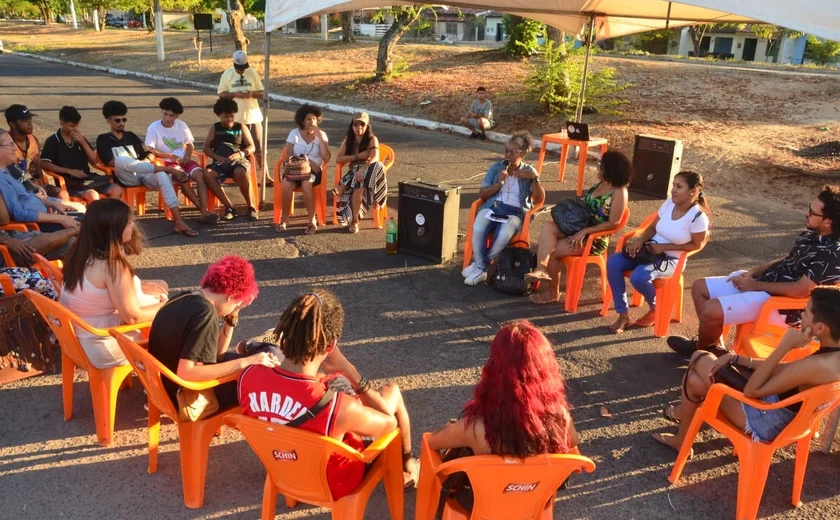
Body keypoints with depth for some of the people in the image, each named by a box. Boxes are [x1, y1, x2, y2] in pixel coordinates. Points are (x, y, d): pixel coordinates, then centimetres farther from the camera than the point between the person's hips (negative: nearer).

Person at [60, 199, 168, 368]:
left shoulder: (81, 252, -2)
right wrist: (164, 307, -7)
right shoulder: (111, 265, -28)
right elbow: (132, 317, -24)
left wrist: (140, 286, 9)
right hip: (103, 348, -9)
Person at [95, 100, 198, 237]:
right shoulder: (103, 139, 13)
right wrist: (136, 163, -9)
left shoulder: (131, 136, 26)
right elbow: (111, 162, -3)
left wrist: (146, 161, 0)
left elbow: (150, 154, 24)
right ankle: (168, 169, -31)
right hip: (125, 177, -3)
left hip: (144, 174, 3)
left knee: (162, 176, -32)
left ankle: (178, 222, -47)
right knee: (121, 160, -38)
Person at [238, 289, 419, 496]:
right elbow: (389, 423, -19)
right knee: (391, 390, 12)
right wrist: (348, 370, -22)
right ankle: (406, 466, 38)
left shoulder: (249, 377, -26)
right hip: (336, 484, -4)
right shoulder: (337, 407, -41)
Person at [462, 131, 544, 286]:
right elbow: (482, 195, 8)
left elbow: (540, 198, -1)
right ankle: (481, 269, -15)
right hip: (492, 206, 2)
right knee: (478, 229, -34)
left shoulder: (528, 171, 9)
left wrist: (535, 178, -15)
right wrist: (499, 183, -7)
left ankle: (479, 266, -14)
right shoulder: (496, 168, 13)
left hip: (515, 212, -1)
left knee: (503, 236, -36)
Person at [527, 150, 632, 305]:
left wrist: (584, 231, -23)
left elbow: (613, 223, -20)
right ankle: (541, 269, -34)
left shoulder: (619, 192, -16)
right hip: (579, 228, 8)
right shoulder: (600, 184, 9)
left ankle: (553, 292, 1)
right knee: (548, 226, -19)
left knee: (552, 251, -18)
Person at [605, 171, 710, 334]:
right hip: (650, 249, 6)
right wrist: (640, 239, -12)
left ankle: (655, 309, 3)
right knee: (613, 262, -18)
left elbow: (696, 245, -10)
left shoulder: (698, 216, -16)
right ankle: (623, 314, -10)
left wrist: (664, 247, -15)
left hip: (671, 259, -6)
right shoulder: (669, 203, 1)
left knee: (638, 277, -33)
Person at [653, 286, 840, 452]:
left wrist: (785, 346, -27)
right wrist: (735, 358, -1)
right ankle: (685, 410, 33)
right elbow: (781, 369, 8)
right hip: (782, 414, 9)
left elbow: (751, 390, -27)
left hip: (763, 423, -8)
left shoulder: (817, 365, -34)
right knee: (700, 358, 10)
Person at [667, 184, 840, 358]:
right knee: (700, 287, 8)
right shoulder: (811, 234, 5)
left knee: (711, 310, -25)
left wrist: (755, 285, -15)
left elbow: (801, 290, -25)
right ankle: (714, 345, 15)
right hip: (764, 282, 10)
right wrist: (752, 273, 4)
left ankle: (700, 348, 9)